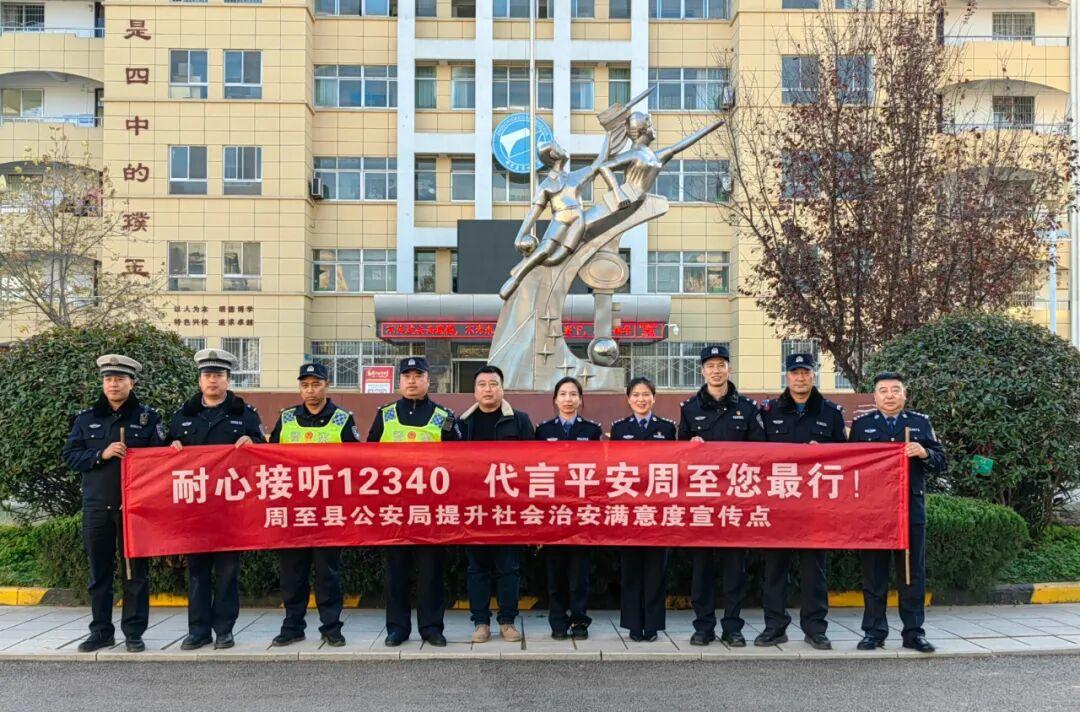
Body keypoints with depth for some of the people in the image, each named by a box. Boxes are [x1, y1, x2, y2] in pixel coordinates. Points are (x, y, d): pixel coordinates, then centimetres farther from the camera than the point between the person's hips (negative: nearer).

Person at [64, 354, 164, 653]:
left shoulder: (148, 417, 3)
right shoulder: (86, 419, 10)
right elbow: (70, 455, 5)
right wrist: (101, 454, -11)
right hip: (96, 506, 2)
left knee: (136, 571, 2)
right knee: (99, 572, 9)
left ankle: (134, 632, 10)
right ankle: (101, 631, 19)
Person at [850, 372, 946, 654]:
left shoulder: (921, 423, 10)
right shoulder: (861, 424, 7)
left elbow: (941, 463, 7)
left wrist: (925, 453, -12)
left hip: (912, 508, 1)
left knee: (913, 572, 4)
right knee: (873, 572, 4)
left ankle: (914, 632, 13)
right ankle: (874, 631, 12)